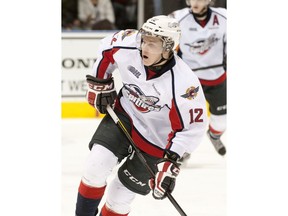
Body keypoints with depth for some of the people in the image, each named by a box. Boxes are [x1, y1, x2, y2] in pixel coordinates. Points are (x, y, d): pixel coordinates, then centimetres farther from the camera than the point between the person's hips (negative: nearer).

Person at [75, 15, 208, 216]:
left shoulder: (184, 84, -32)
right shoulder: (128, 45, -21)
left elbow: (194, 126, -24)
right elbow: (106, 49, 3)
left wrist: (171, 162, -27)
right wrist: (100, 84, 6)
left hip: (155, 140, -3)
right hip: (124, 116, 3)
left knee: (121, 193, 2)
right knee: (96, 164, -17)